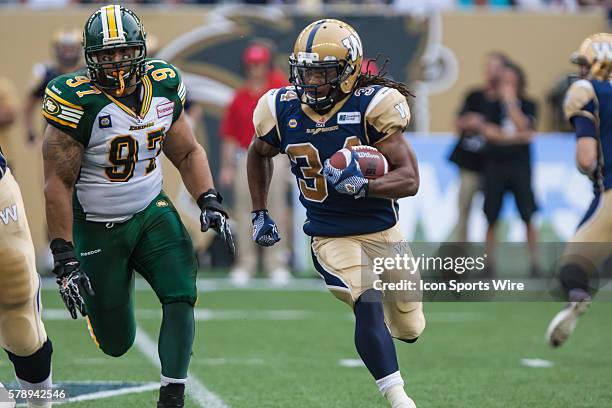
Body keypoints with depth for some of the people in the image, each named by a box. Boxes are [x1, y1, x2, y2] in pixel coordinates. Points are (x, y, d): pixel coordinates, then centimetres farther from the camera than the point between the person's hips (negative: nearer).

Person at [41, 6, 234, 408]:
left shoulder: (164, 86, -4)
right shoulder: (77, 101, -20)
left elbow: (188, 152, 10)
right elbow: (59, 183, -18)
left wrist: (210, 202, -7)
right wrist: (64, 259, -21)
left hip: (152, 213, 4)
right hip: (97, 227, -4)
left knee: (181, 296, -19)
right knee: (117, 344, 3)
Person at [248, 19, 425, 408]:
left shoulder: (372, 106, -19)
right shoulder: (283, 111, -9)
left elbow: (410, 180, -22)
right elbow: (259, 154, 16)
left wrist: (362, 185, -39)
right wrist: (260, 214, 13)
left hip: (383, 230, 0)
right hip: (331, 238, 0)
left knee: (409, 330, 14)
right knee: (369, 306, -26)